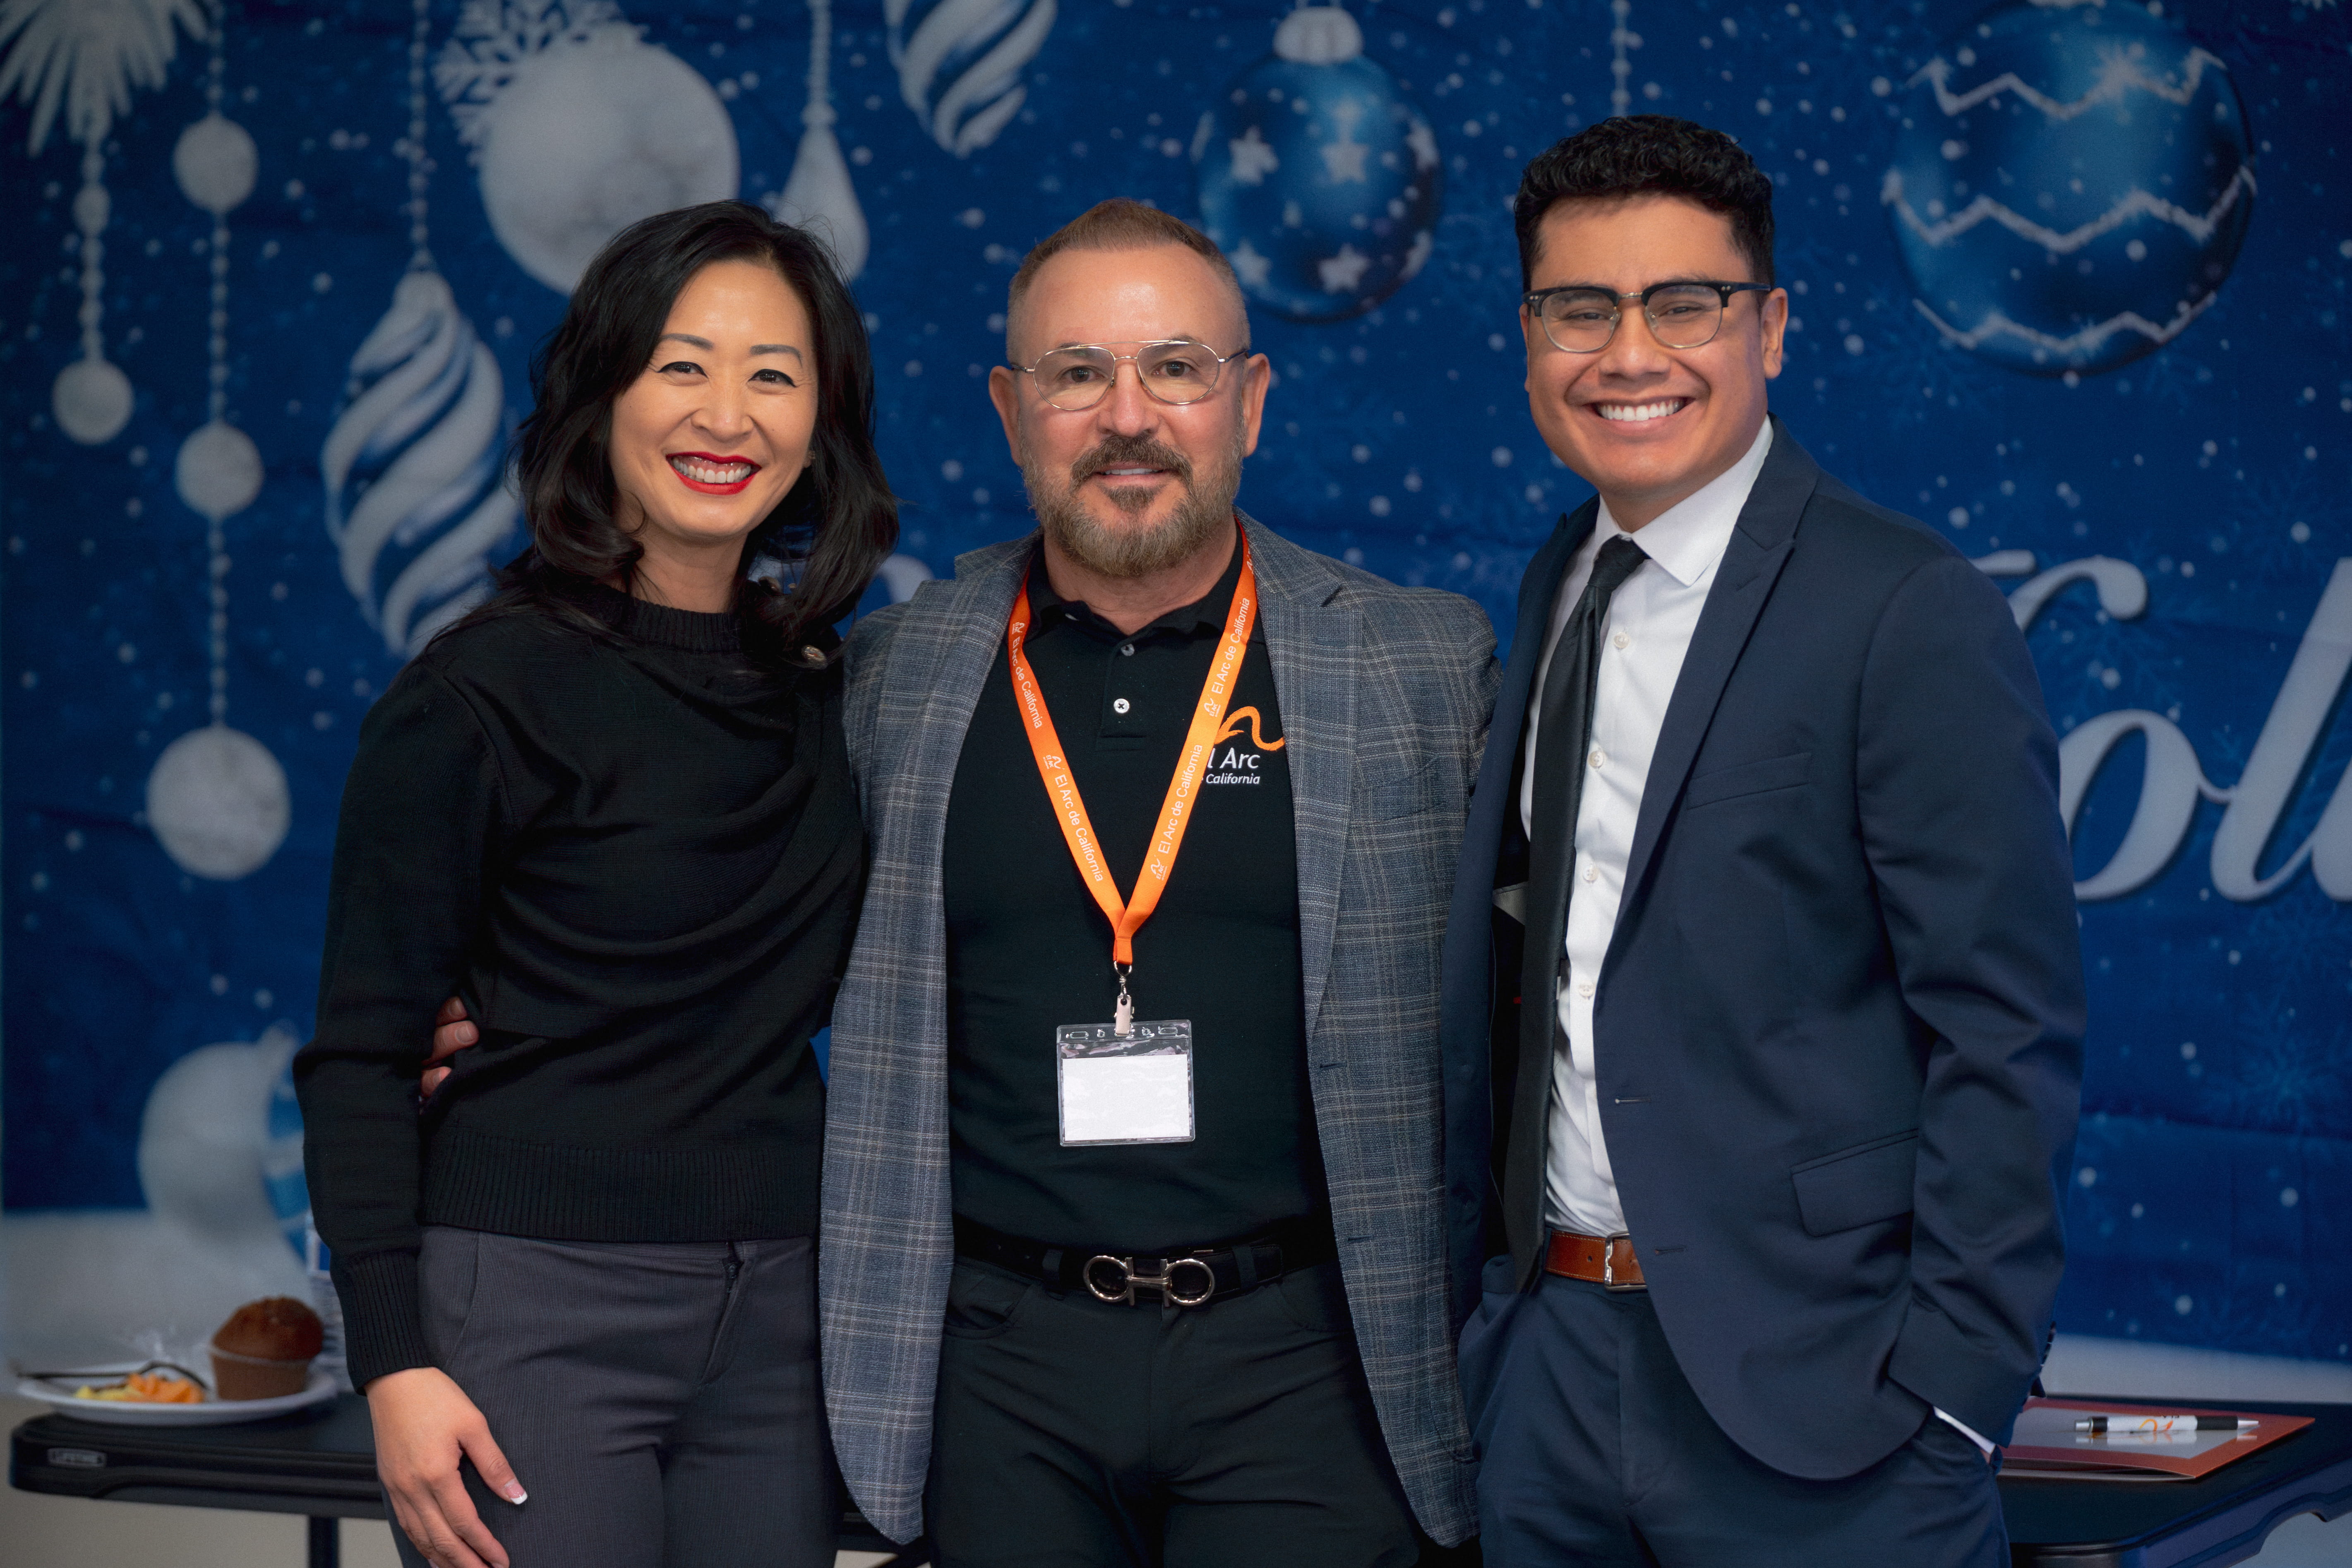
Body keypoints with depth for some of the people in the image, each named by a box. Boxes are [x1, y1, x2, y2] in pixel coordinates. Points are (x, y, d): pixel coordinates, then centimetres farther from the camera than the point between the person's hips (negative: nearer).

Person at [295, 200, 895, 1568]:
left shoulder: (825, 686, 9)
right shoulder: (486, 693, -7)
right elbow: (359, 1057, -7)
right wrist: (394, 1365, -14)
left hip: (781, 1315, 5)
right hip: (539, 1302, -5)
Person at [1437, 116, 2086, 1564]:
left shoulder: (1911, 613, -10)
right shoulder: (1554, 594, 11)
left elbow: (2009, 1040, -13)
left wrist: (1945, 1402, -16)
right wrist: (1485, 1291, 8)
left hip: (1809, 1389, -6)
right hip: (1551, 1364, 6)